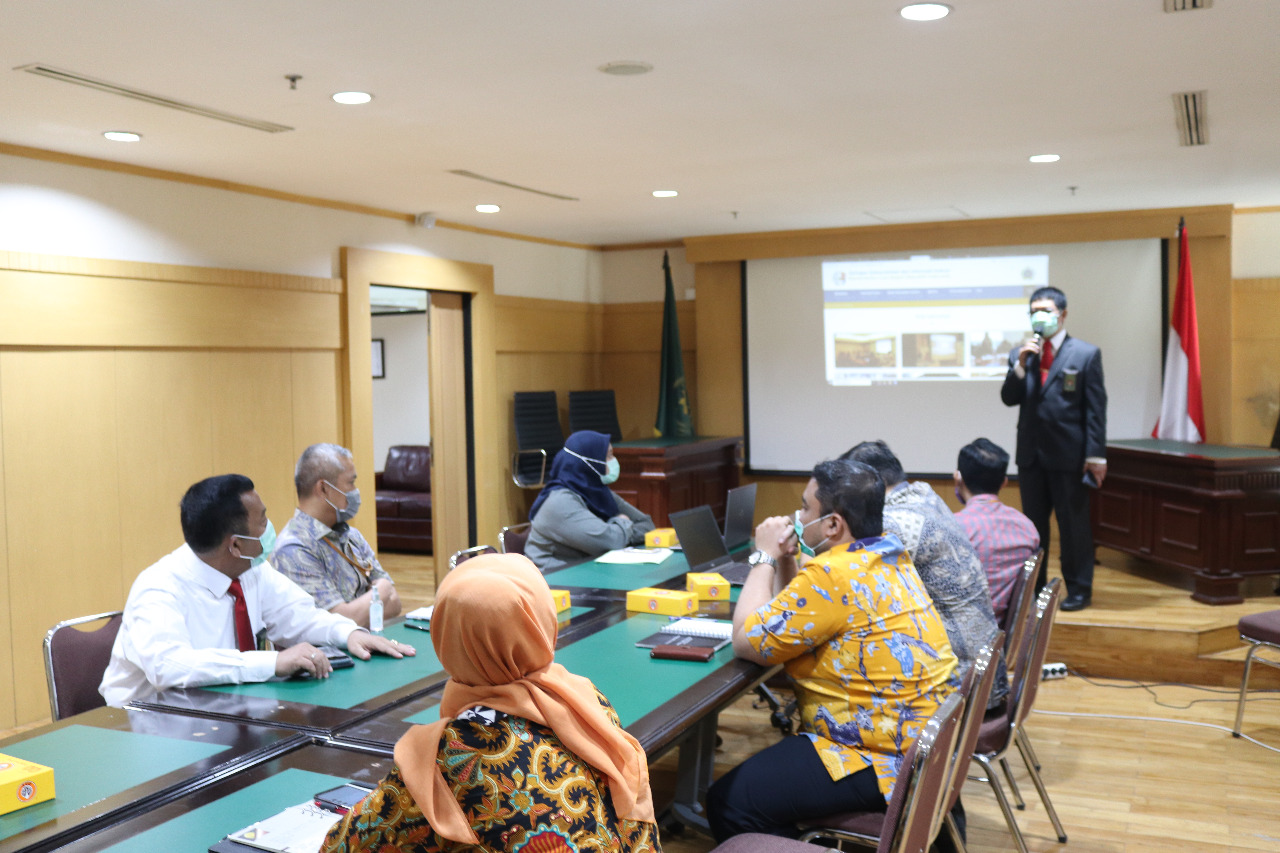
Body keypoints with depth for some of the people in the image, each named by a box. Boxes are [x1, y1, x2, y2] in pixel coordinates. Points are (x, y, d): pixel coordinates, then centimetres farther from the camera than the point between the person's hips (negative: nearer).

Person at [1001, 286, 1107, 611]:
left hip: (1069, 456, -4)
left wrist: (1096, 455, -11)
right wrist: (1021, 365, -12)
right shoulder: (1021, 355, 10)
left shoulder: (1086, 354, -2)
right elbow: (1009, 398, 3)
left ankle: (1078, 590, 13)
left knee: (1074, 524, 3)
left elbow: (1096, 408, -5)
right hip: (1031, 454, 4)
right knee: (1033, 524, 11)